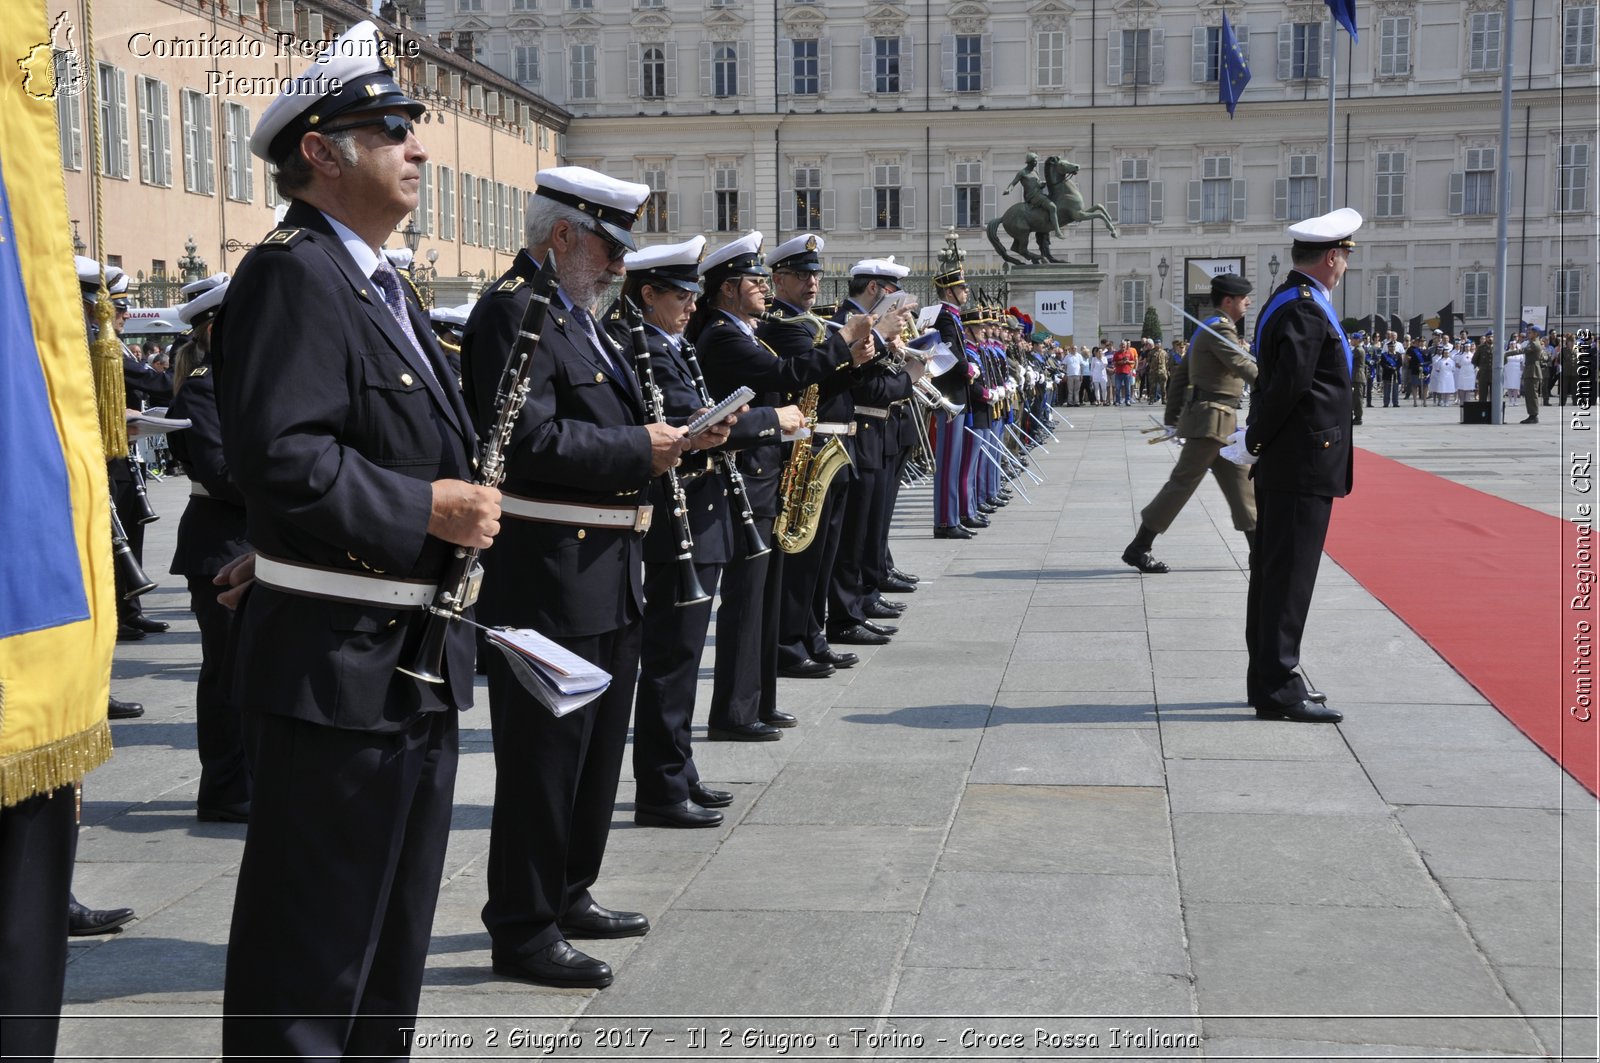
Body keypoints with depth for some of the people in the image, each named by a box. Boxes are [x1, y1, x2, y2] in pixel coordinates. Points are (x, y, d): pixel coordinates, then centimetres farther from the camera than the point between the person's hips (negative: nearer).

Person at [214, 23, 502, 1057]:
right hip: (338, 665, -10)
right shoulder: (292, 274, -15)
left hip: (419, 662, 10)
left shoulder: (383, 285, 16)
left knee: (394, 937, 20)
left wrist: (465, 497, 10)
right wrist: (427, 509, -21)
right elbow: (280, 457, -27)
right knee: (312, 952, 1)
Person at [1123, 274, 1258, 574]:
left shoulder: (1208, 329, 18)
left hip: (1221, 423, 10)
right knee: (1183, 483, -8)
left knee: (1240, 482, 11)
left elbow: (1181, 373, 20)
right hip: (1211, 419, -10)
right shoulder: (1220, 329, -13)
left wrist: (1172, 419, 19)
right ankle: (1138, 549, -4)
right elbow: (1243, 367, -26)